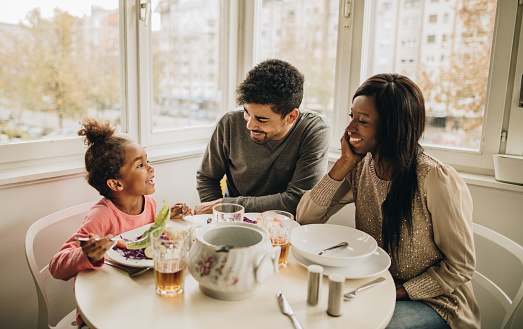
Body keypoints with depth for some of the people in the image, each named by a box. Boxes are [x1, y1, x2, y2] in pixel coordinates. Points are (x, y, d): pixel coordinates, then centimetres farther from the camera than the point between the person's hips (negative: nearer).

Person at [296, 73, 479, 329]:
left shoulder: (437, 181, -22)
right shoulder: (360, 167, -5)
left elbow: (460, 266, -13)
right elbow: (305, 218, -11)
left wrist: (398, 293, -19)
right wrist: (345, 162, -17)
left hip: (433, 303, -5)